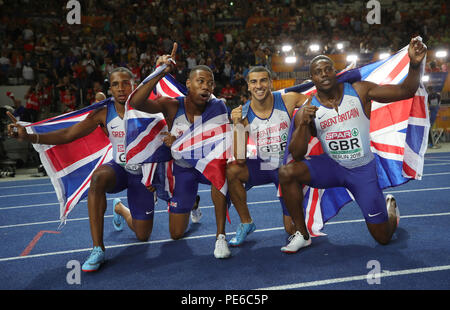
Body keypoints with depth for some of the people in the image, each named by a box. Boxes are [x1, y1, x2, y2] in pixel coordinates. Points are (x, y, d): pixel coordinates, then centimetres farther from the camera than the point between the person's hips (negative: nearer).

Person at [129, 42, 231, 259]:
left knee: (220, 168, -40)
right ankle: (192, 202, 43)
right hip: (182, 168, 1)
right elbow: (135, 102, -33)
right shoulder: (172, 106, -18)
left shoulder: (217, 107, -16)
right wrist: (160, 73, -43)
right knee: (176, 234, 7)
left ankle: (220, 235, -24)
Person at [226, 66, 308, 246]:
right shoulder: (243, 114, -14)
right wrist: (237, 125, -30)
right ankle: (246, 223, -6)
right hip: (262, 166, 1)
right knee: (230, 170, -28)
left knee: (292, 229, -3)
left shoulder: (287, 100, -15)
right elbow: (240, 160, -20)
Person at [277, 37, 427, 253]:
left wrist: (415, 65, -30)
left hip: (363, 170, 0)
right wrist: (303, 125, -30)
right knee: (287, 173, -27)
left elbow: (405, 91, -11)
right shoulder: (307, 110, -9)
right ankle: (302, 234, -7)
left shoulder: (359, 91, -9)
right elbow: (296, 155, -14)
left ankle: (390, 206, 43)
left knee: (383, 238, 4)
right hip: (332, 166, 1)